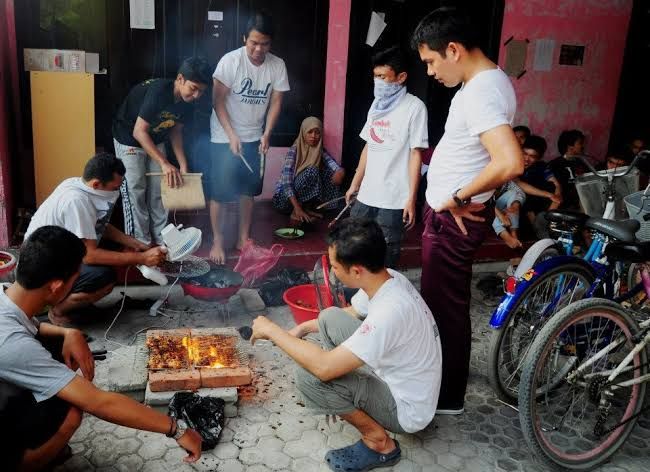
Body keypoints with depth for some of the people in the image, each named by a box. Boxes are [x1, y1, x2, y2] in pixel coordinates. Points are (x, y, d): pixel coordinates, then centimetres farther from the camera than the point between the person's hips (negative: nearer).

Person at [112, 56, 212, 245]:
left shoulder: (187, 102, -14)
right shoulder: (158, 91, -35)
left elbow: (175, 131, 1)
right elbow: (139, 132, -34)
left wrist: (183, 165, -9)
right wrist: (165, 163, -38)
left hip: (155, 141, 6)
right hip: (129, 140, -6)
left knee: (158, 191, 6)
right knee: (135, 191, -6)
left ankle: (161, 240, 16)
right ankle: (141, 244, 3)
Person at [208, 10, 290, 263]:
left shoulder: (277, 65, -7)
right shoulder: (230, 61, -18)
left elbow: (276, 102, 0)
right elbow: (218, 100, -14)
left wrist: (266, 134, -11)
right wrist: (231, 135, -20)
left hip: (254, 139, 4)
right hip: (224, 138, -3)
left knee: (248, 190, 12)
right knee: (219, 192, 0)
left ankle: (243, 238, 27)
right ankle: (217, 240, 15)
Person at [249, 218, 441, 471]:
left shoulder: (391, 311, -37)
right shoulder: (387, 278, -10)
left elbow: (324, 367, -36)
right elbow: (352, 313, 12)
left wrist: (272, 331, -23)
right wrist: (303, 328, 0)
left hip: (406, 409, -8)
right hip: (393, 373, 8)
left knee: (309, 375, -22)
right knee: (329, 318, 2)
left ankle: (379, 441, -2)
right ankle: (346, 400, 15)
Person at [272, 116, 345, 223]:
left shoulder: (320, 151, -1)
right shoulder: (294, 151, -17)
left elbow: (333, 165, -19)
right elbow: (287, 182, -26)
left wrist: (340, 171, -45)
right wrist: (297, 209, -38)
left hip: (303, 195, 6)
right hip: (285, 196, -6)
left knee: (333, 175, -11)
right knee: (311, 172, -29)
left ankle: (307, 207, -8)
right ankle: (295, 212, -19)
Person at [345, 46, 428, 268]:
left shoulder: (414, 106, -9)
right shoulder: (377, 104, 11)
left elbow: (416, 154, -11)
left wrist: (412, 198, -14)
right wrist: (355, 184, 19)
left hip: (394, 198, -7)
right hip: (367, 194, 7)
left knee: (385, 256, 1)